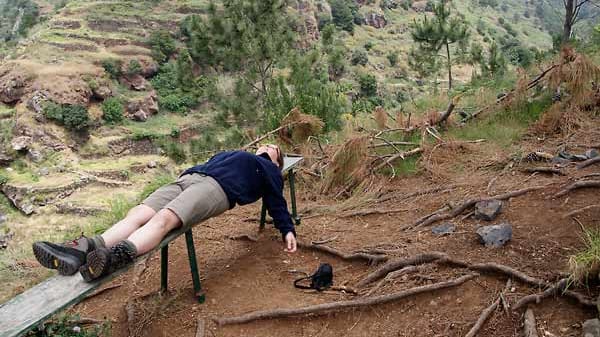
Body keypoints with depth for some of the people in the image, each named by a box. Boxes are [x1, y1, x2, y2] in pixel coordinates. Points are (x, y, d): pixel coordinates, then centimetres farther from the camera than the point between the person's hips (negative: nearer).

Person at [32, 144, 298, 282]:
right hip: (188, 177, 6)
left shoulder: (268, 170, 30)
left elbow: (276, 201, 18)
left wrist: (287, 230, 5)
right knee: (138, 214, -22)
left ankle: (115, 256, -60)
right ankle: (85, 249, -42)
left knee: (163, 218, -36)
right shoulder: (229, 154, 46)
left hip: (216, 186, -6)